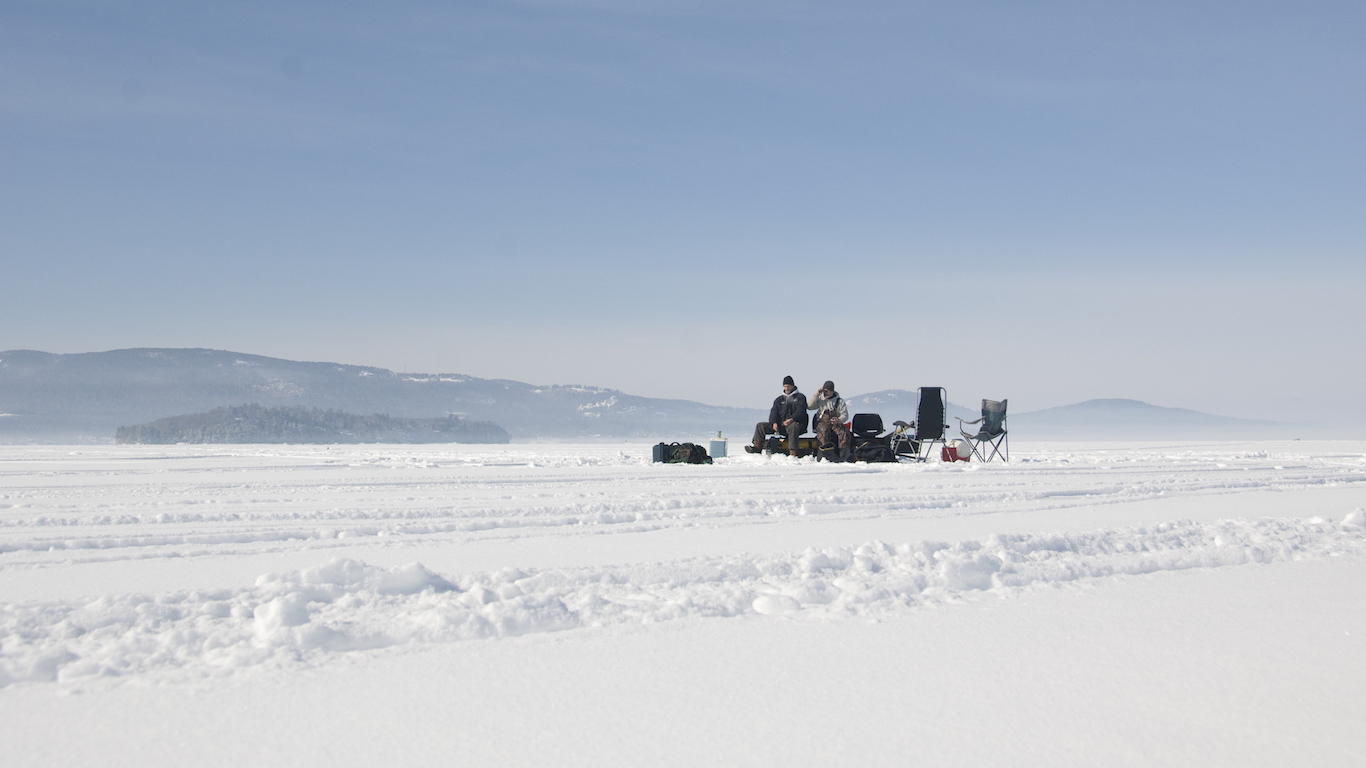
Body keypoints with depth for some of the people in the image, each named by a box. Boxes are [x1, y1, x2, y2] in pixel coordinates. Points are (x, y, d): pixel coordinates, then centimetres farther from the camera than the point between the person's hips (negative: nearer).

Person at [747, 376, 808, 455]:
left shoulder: (800, 397, 9)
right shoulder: (779, 399, 22)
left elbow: (800, 411, -7)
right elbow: (774, 412, 10)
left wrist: (791, 419, -25)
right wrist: (774, 423, -13)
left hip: (796, 423, -5)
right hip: (780, 424, 5)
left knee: (793, 427, -43)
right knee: (760, 425, -9)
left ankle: (793, 452, -53)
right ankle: (757, 446, -26)